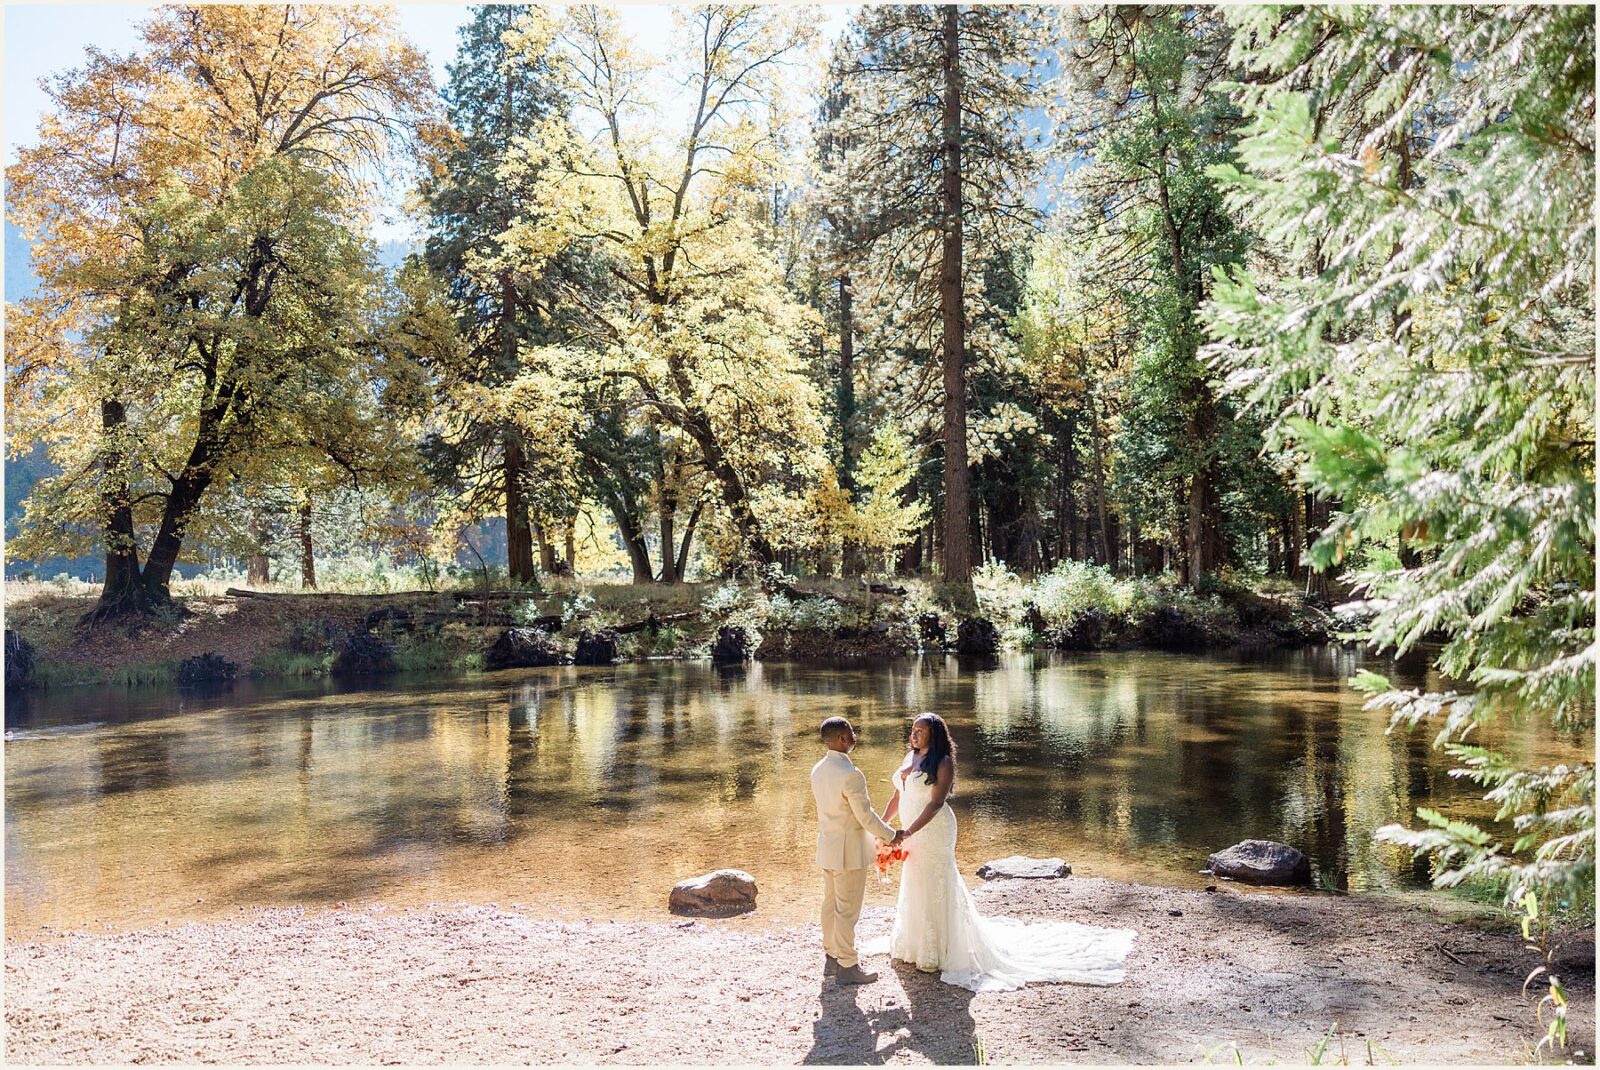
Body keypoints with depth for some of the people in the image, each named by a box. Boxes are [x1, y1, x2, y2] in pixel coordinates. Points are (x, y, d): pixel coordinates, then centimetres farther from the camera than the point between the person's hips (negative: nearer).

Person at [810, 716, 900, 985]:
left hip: (827, 848, 8)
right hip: (849, 851, -8)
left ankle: (831, 958, 30)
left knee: (830, 903, 18)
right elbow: (866, 817, -19)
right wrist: (891, 836, -3)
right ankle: (847, 966, 14)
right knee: (847, 910, 3)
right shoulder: (851, 775, -25)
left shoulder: (818, 770, 2)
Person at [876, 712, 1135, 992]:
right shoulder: (910, 757, 5)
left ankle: (939, 952, 15)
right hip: (913, 834, 8)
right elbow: (898, 795, 12)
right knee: (914, 887, 21)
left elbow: (936, 802, -24)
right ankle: (917, 943, 39)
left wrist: (908, 832, -29)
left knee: (934, 887, 1)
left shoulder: (942, 762, -17)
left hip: (933, 833, -8)